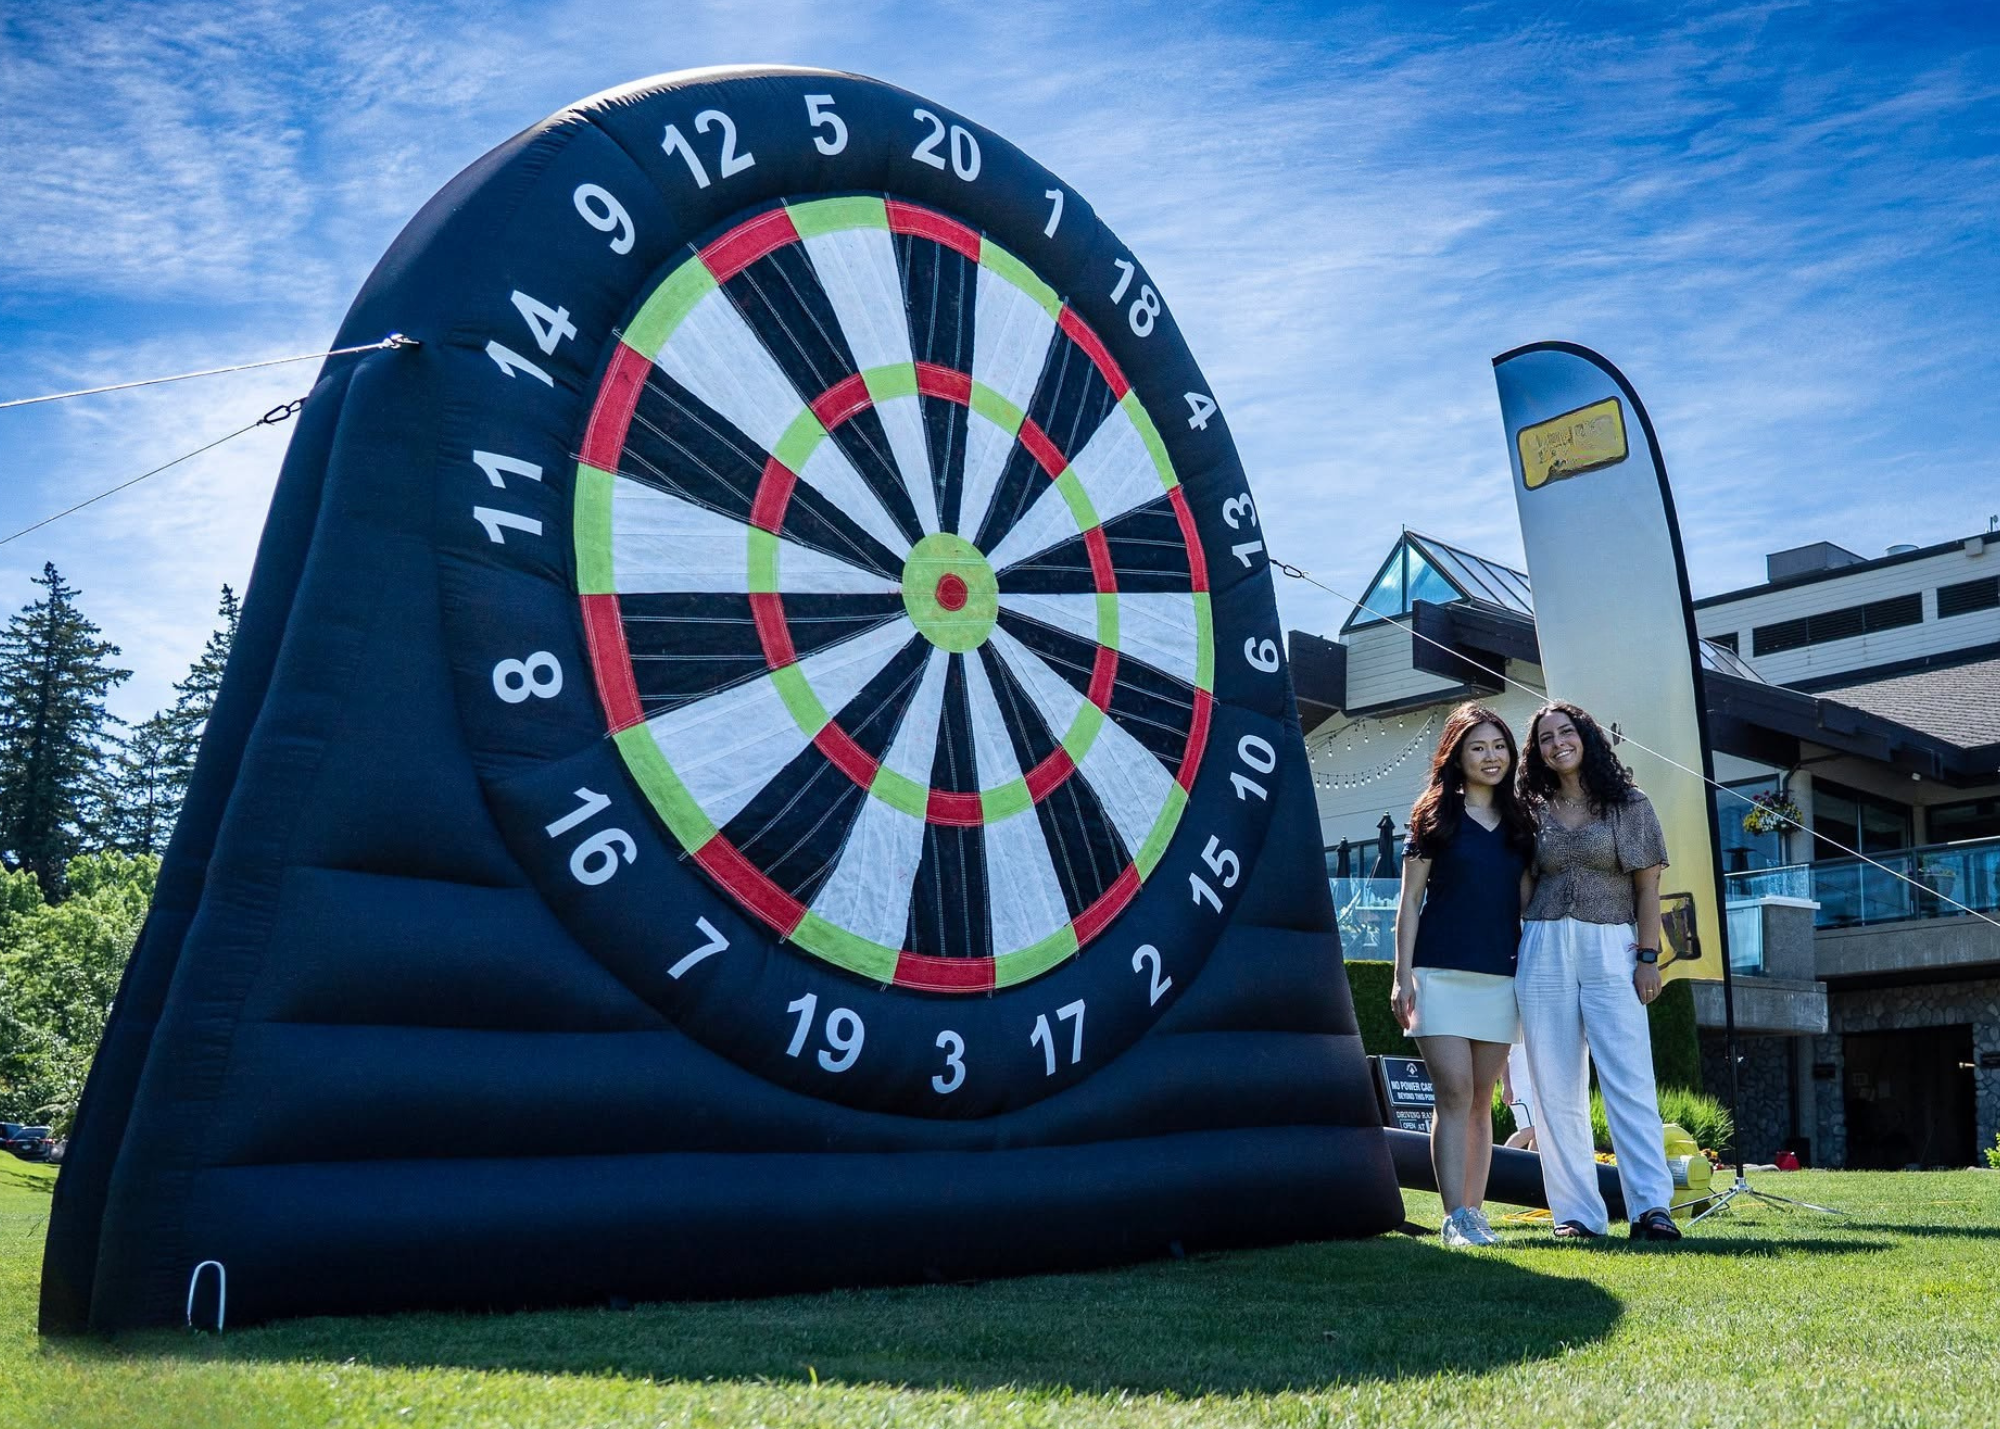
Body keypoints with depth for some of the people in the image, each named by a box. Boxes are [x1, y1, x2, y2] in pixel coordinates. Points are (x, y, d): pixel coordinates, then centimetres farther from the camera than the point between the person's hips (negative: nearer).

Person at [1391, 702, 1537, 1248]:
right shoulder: (1437, 815, 3)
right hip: (1441, 973, -4)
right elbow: (1410, 900, 0)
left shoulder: (1518, 823, 14)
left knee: (1481, 1100, 7)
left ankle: (1473, 1211, 12)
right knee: (1454, 1094, -9)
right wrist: (1404, 974, -7)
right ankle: (1456, 1218, -8)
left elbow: (1526, 902, 15)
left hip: (1500, 978, 4)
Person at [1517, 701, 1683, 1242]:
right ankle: (1577, 1213, 6)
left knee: (1631, 1083, -9)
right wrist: (1511, 956, 6)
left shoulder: (1629, 806, 6)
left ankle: (1651, 1207, -8)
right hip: (1542, 952, 2)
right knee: (1557, 1090, 2)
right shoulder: (1534, 811, 11)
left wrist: (1648, 958, -4)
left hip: (1611, 952, -2)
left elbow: (1647, 887, 3)